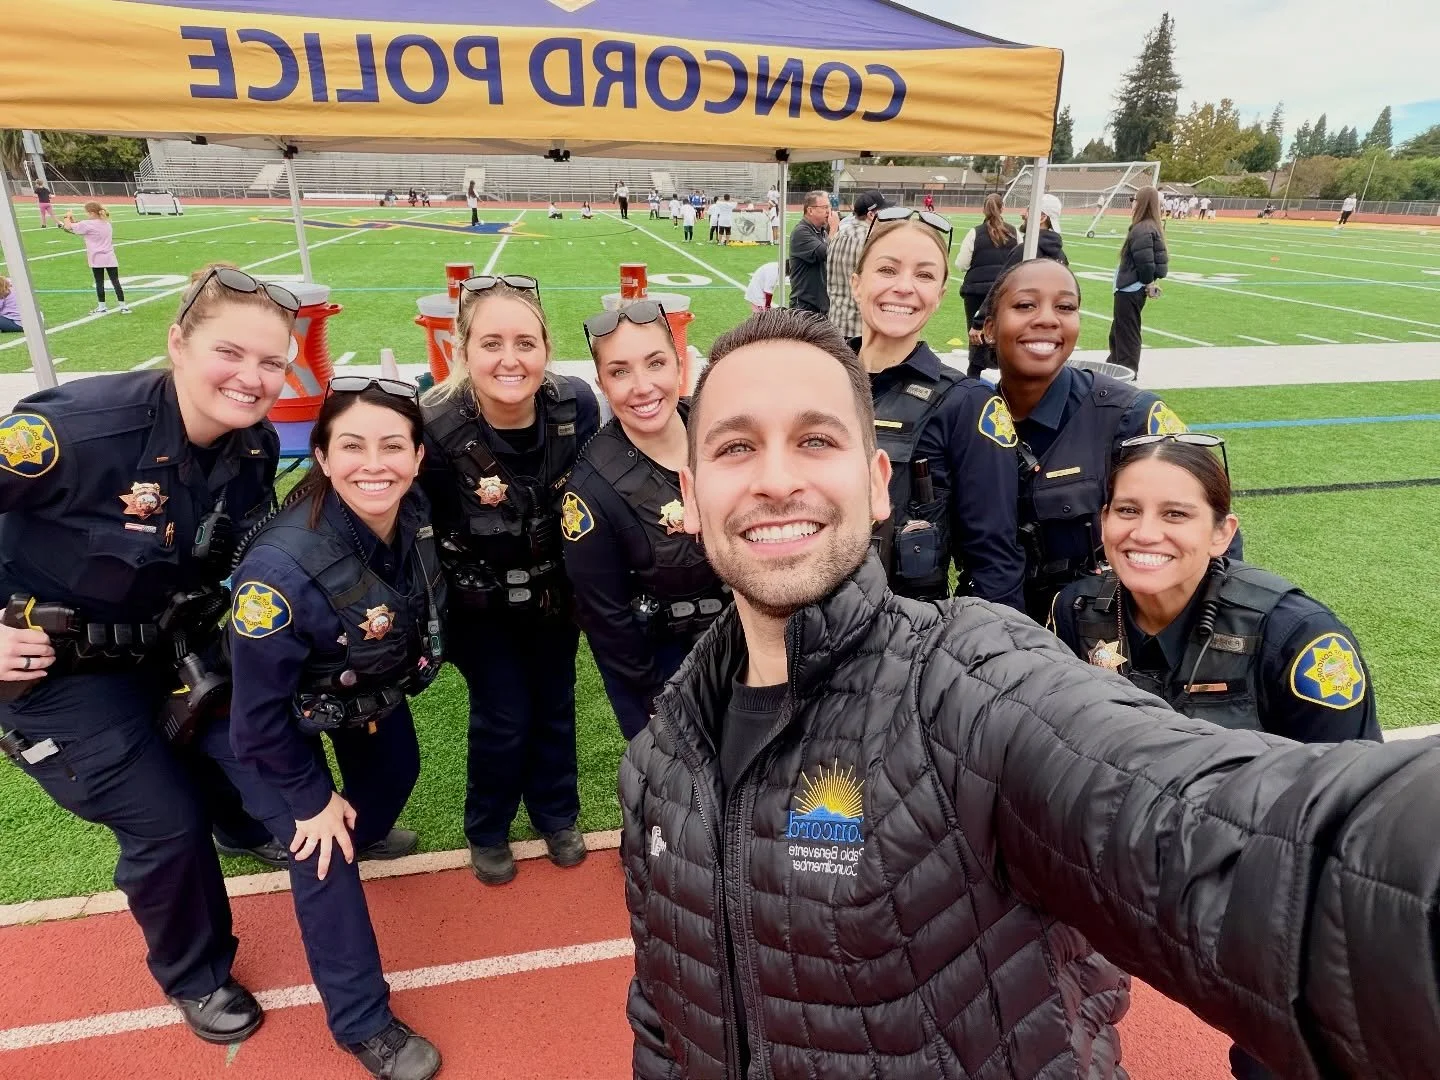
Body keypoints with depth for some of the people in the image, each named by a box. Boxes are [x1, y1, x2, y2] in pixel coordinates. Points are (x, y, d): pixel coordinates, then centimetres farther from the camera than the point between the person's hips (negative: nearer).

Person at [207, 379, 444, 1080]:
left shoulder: (416, 515, -26)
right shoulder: (282, 566, -42)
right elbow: (261, 708, -28)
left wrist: (399, 674, 9)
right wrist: (311, 796, -17)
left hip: (365, 684, 6)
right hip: (260, 711, -6)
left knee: (396, 771, 25)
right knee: (323, 848, -6)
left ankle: (366, 834, 63)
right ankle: (363, 1024, 15)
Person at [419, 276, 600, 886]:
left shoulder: (577, 405, -20)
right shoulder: (437, 429, -26)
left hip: (555, 592, 3)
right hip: (481, 603, -2)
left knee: (555, 706, 16)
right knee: (503, 717, 3)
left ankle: (557, 816, 43)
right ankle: (486, 831, 34)